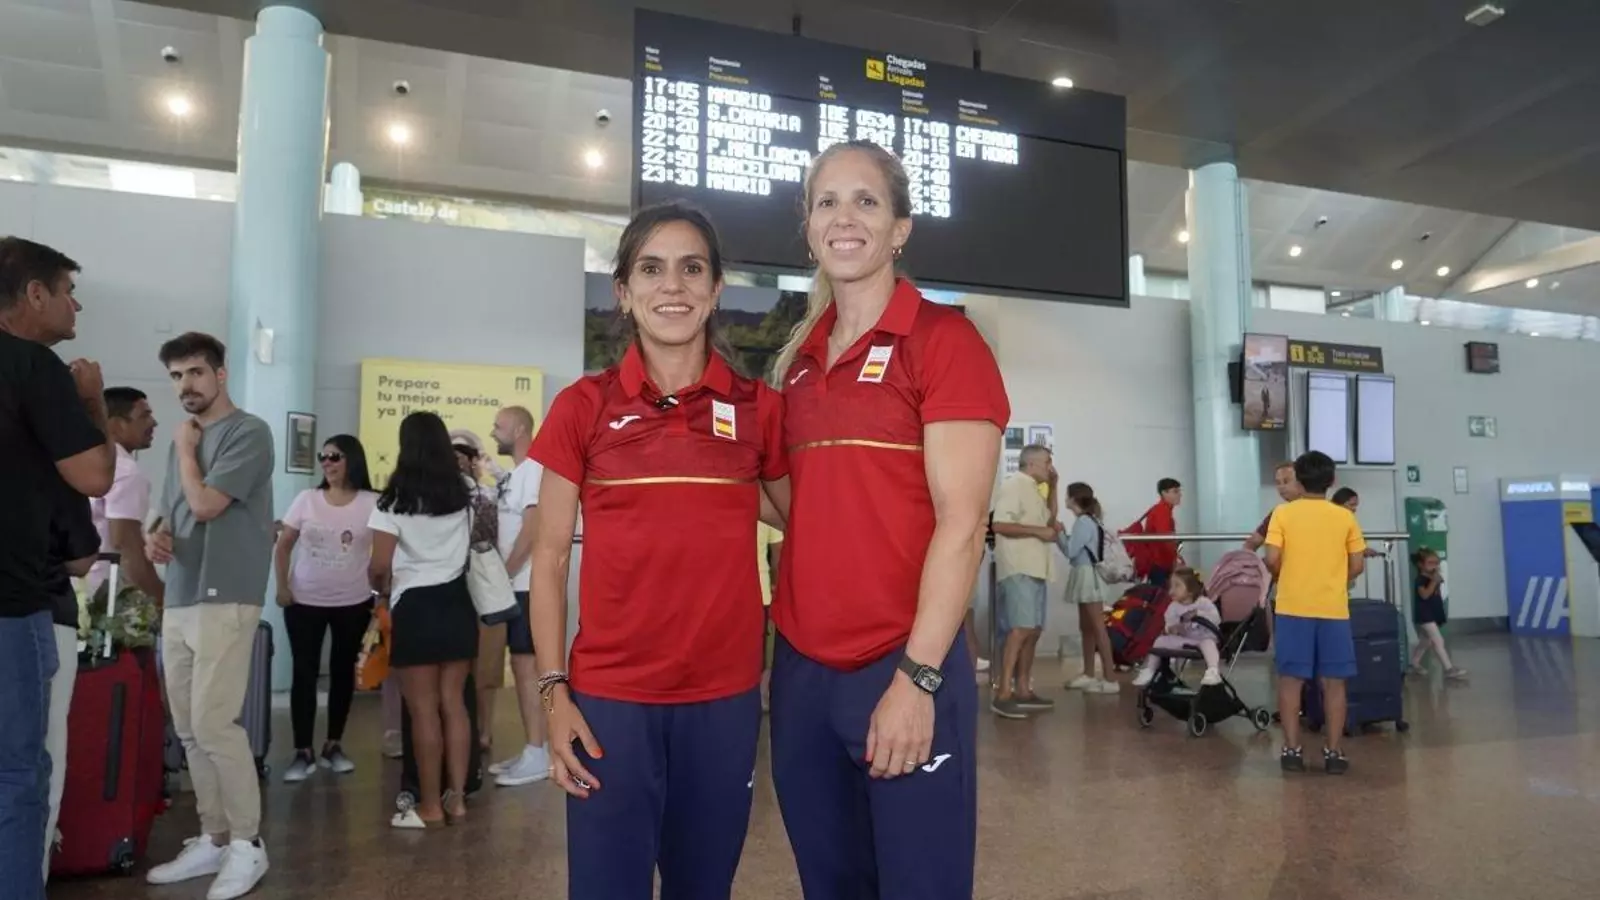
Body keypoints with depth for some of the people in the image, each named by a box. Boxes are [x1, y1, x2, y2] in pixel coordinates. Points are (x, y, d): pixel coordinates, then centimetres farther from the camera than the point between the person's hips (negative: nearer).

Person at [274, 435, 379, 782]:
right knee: (305, 673, 1)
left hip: (353, 603, -1)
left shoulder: (372, 504, -6)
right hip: (304, 601, 1)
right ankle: (303, 753, 9)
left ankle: (333, 746, 24)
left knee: (343, 672, 10)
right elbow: (283, 545, 5)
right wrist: (281, 586, -3)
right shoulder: (307, 499, 1)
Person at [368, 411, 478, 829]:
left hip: (415, 607, -5)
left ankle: (431, 806, 9)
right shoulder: (463, 497, 6)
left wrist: (382, 589, 9)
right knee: (453, 703, 9)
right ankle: (456, 797, 13)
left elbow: (379, 566, -10)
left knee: (423, 709, 2)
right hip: (456, 603, 5)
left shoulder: (395, 501, -9)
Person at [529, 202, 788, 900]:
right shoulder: (583, 406, 0)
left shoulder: (759, 408, 2)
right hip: (610, 697, -1)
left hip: (725, 698, 1)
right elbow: (550, 556, 2)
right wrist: (553, 692, -5)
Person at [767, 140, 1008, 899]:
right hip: (802, 667, 6)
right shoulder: (801, 358, 12)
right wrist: (786, 645, 8)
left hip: (903, 667, -6)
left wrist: (917, 674, -17)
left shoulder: (943, 337, -5)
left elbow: (962, 522, -12)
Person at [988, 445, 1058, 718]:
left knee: (1034, 631, 9)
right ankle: (1002, 694, -20)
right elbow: (1000, 525, -19)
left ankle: (1022, 690, 15)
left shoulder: (1033, 489, 21)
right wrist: (1039, 531, -15)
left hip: (1035, 569, 10)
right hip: (1018, 569, -10)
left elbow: (1048, 518, 31)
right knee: (1021, 629, -18)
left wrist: (1052, 486, 20)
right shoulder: (1013, 484, -9)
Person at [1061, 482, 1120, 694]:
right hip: (1083, 576, 10)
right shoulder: (1085, 521, 14)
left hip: (1088, 576, -10)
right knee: (1086, 627, 14)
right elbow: (1074, 548, 12)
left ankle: (1110, 679, -8)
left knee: (1097, 627, -9)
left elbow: (1070, 551, -18)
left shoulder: (1084, 521, -16)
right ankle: (1088, 674, 21)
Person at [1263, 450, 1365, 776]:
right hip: (1333, 608, 1)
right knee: (1333, 682, 8)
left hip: (1293, 607, -1)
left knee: (1290, 679, 5)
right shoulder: (1345, 516, 2)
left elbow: (1272, 559, -9)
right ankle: (1333, 752, 10)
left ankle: (1292, 750, 7)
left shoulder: (1283, 513, -2)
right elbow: (1358, 565, 2)